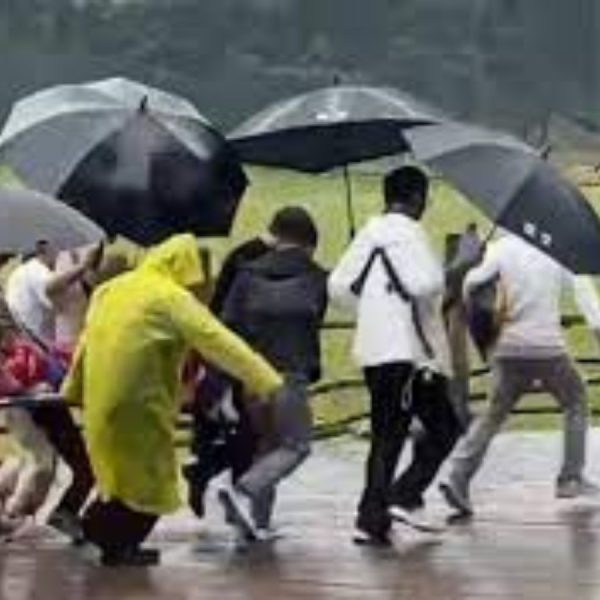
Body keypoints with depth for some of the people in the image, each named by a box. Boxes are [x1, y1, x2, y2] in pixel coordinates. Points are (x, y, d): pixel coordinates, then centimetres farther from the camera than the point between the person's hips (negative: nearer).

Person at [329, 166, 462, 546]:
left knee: (386, 435, 11)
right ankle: (405, 497, -11)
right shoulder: (408, 233, -11)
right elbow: (427, 283, -24)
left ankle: (372, 519, 6)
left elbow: (339, 286, 13)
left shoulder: (368, 234, 13)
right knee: (443, 428, 1)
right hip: (410, 350, -8)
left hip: (373, 350, 8)